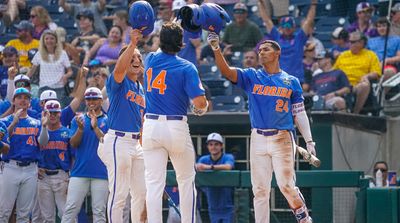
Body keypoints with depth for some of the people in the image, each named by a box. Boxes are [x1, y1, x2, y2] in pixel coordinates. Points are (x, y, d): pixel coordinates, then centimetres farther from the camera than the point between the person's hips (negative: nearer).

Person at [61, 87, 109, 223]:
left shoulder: (108, 121, 7)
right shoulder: (78, 119, 13)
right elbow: (73, 144, 3)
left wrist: (95, 128, -16)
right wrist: (80, 128, -14)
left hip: (101, 173, -1)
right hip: (79, 171, 1)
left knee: (99, 212, -1)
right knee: (70, 208, -7)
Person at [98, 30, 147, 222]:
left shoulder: (141, 89, 18)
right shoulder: (119, 82, -5)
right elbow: (119, 69, -29)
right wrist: (132, 43, -38)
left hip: (136, 143, 8)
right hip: (118, 140, -8)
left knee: (141, 192, 11)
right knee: (119, 193, -10)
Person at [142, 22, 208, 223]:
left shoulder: (150, 60, 5)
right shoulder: (186, 67, -9)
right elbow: (200, 102, -15)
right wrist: (201, 108, 5)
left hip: (151, 126, 3)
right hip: (176, 128, -3)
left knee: (154, 183, -2)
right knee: (186, 180, 14)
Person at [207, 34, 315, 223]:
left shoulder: (291, 82, 9)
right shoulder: (251, 77, 10)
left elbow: (300, 114, 8)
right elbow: (226, 71, -6)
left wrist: (309, 141, -3)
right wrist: (216, 49, -23)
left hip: (282, 139, -2)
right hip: (258, 140, 2)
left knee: (286, 185, -11)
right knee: (260, 189, 0)